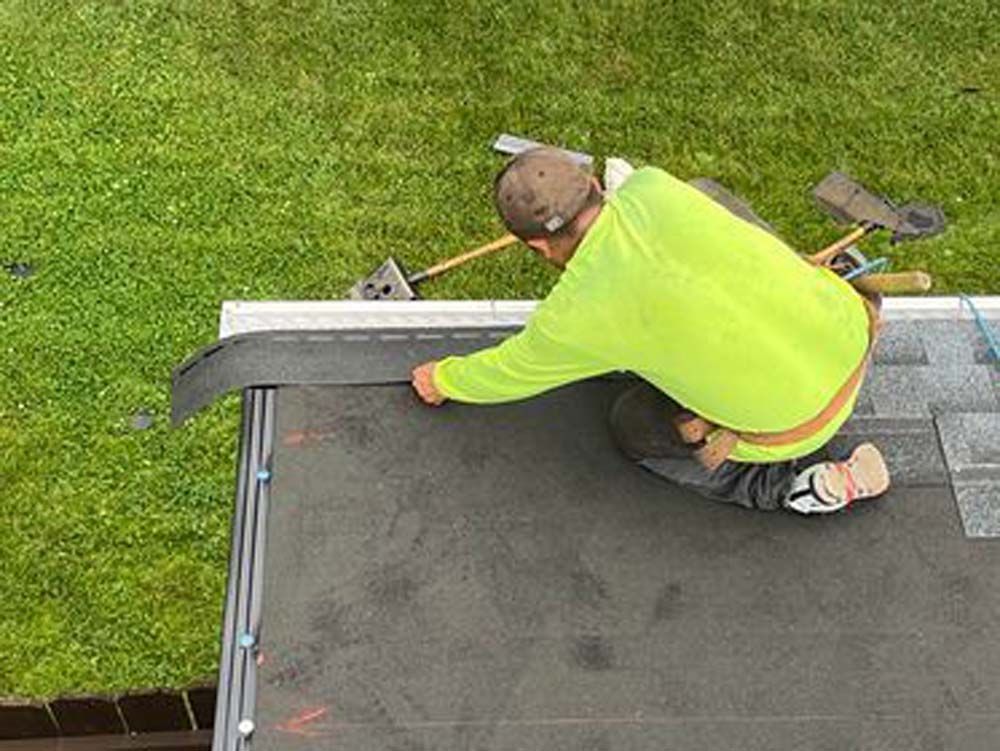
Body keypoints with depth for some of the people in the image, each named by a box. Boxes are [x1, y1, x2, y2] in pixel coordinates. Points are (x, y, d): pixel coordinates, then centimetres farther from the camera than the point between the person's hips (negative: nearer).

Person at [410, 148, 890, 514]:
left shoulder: (574, 317, -16)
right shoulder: (652, 187, -6)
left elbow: (512, 371, 4)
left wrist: (443, 379, 23)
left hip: (795, 419, -6)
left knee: (633, 428, 18)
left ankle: (794, 486, 5)